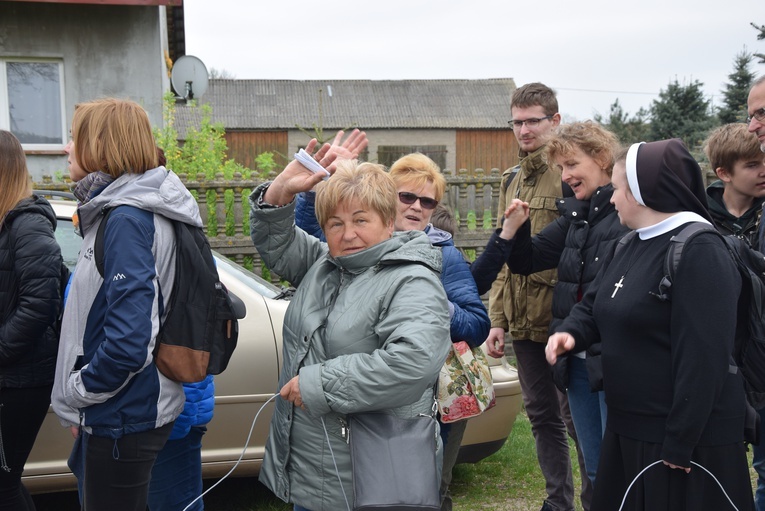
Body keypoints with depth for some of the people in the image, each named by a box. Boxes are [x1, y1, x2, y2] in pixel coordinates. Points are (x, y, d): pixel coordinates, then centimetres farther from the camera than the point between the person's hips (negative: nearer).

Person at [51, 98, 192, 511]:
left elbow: (127, 342, -29)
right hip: (118, 412, 9)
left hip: (123, 416, -9)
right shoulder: (118, 210, 8)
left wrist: (75, 394, -13)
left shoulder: (127, 221, -22)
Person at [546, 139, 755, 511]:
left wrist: (680, 443, -22)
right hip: (629, 426, 9)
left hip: (688, 436, -9)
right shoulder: (629, 247, 9)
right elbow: (595, 305, 18)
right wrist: (570, 332, -5)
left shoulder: (699, 252, -20)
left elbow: (703, 358, -24)